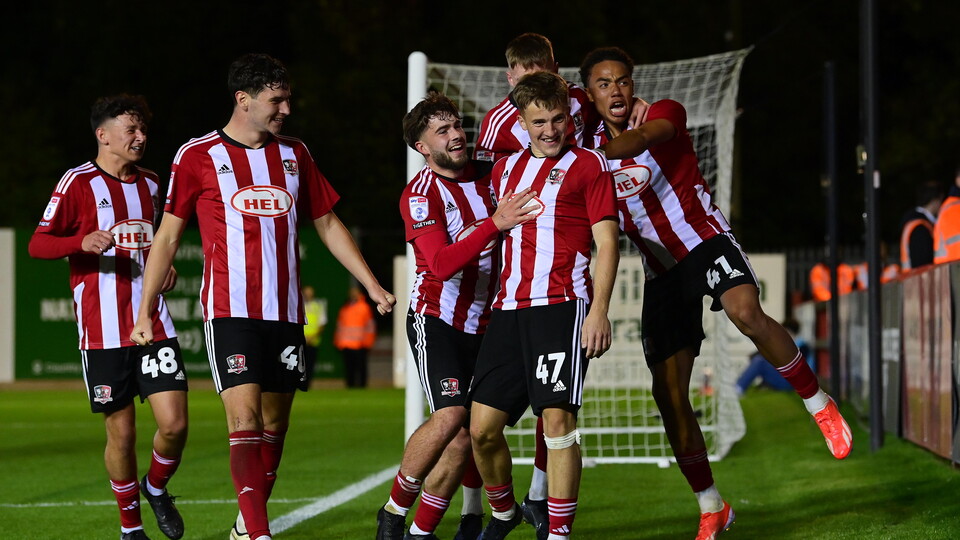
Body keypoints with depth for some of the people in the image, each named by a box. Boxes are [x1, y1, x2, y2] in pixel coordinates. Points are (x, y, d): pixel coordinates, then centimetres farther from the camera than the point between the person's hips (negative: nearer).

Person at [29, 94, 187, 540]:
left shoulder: (149, 184, 15)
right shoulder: (78, 183, -3)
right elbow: (38, 244, -7)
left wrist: (165, 269, 12)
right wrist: (84, 241, -25)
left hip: (153, 324, 4)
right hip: (103, 330, -4)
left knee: (174, 424, -8)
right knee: (122, 433, 1)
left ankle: (156, 487, 22)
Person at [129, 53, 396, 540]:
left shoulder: (293, 154, 12)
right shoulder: (197, 156, 0)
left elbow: (328, 225, 20)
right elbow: (167, 235, 6)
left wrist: (372, 285, 16)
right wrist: (144, 310, 3)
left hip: (284, 313, 5)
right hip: (229, 311, -5)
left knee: (275, 423, 8)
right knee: (245, 420, -15)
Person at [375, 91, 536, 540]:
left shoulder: (485, 175, 4)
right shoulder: (420, 193, -13)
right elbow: (442, 264, -26)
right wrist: (494, 223, -37)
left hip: (483, 324, 6)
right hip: (436, 321, -6)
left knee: (468, 434, -3)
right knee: (451, 416, -23)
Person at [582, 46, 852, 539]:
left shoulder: (663, 112, -6)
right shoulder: (593, 148, 8)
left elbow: (644, 137, -30)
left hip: (706, 242, -4)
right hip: (661, 273, 5)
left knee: (746, 313, -36)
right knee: (669, 393, -3)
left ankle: (819, 405, -15)